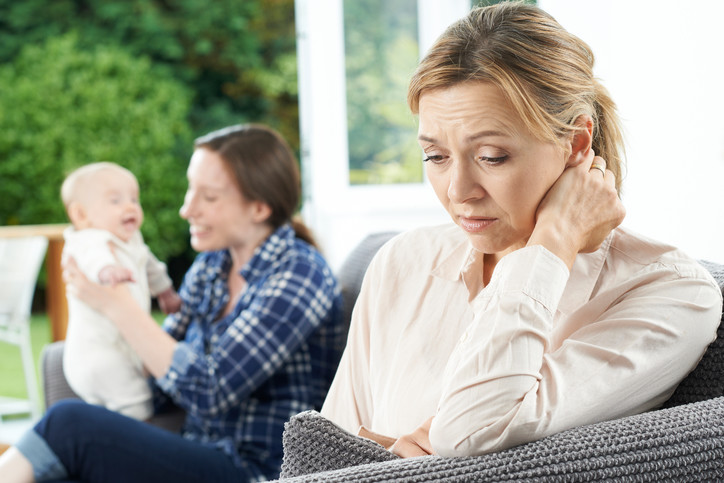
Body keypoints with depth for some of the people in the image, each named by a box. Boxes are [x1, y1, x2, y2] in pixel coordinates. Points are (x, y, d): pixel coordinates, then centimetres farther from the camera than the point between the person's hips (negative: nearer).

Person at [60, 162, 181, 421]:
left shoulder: (131, 242, 11)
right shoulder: (90, 242, -21)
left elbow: (149, 267, 33)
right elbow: (94, 256, -47)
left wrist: (166, 292, 49)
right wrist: (106, 269, -70)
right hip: (98, 355, -10)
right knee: (136, 405, -13)